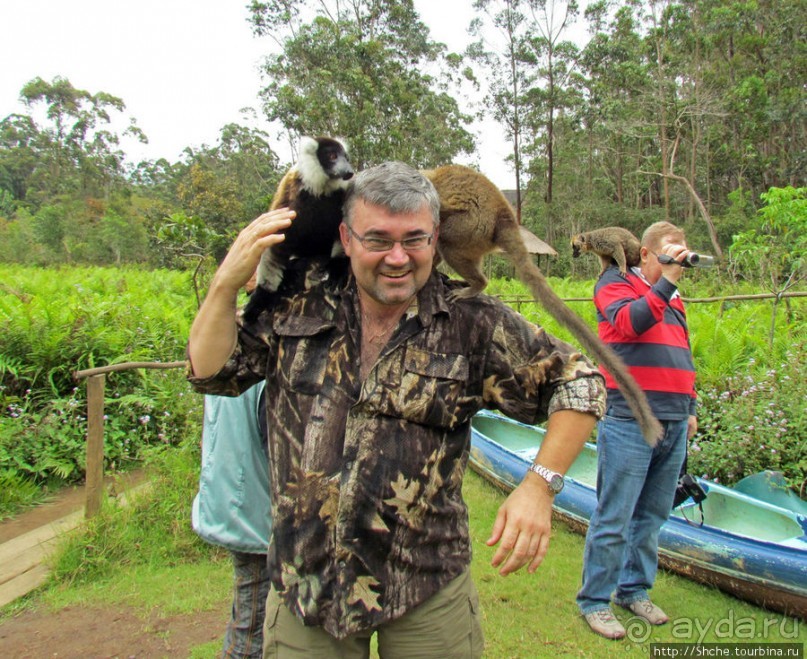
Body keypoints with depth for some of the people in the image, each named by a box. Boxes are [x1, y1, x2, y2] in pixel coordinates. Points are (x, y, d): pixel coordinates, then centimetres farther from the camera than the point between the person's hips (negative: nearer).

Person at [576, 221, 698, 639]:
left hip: (673, 426, 7)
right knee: (614, 520, -1)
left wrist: (689, 409, 24)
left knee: (652, 517, 15)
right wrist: (666, 282, -20)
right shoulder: (616, 283, 0)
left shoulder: (672, 299, 20)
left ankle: (634, 590, 30)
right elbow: (628, 323, -21)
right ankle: (594, 601, 12)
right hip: (630, 423, -7)